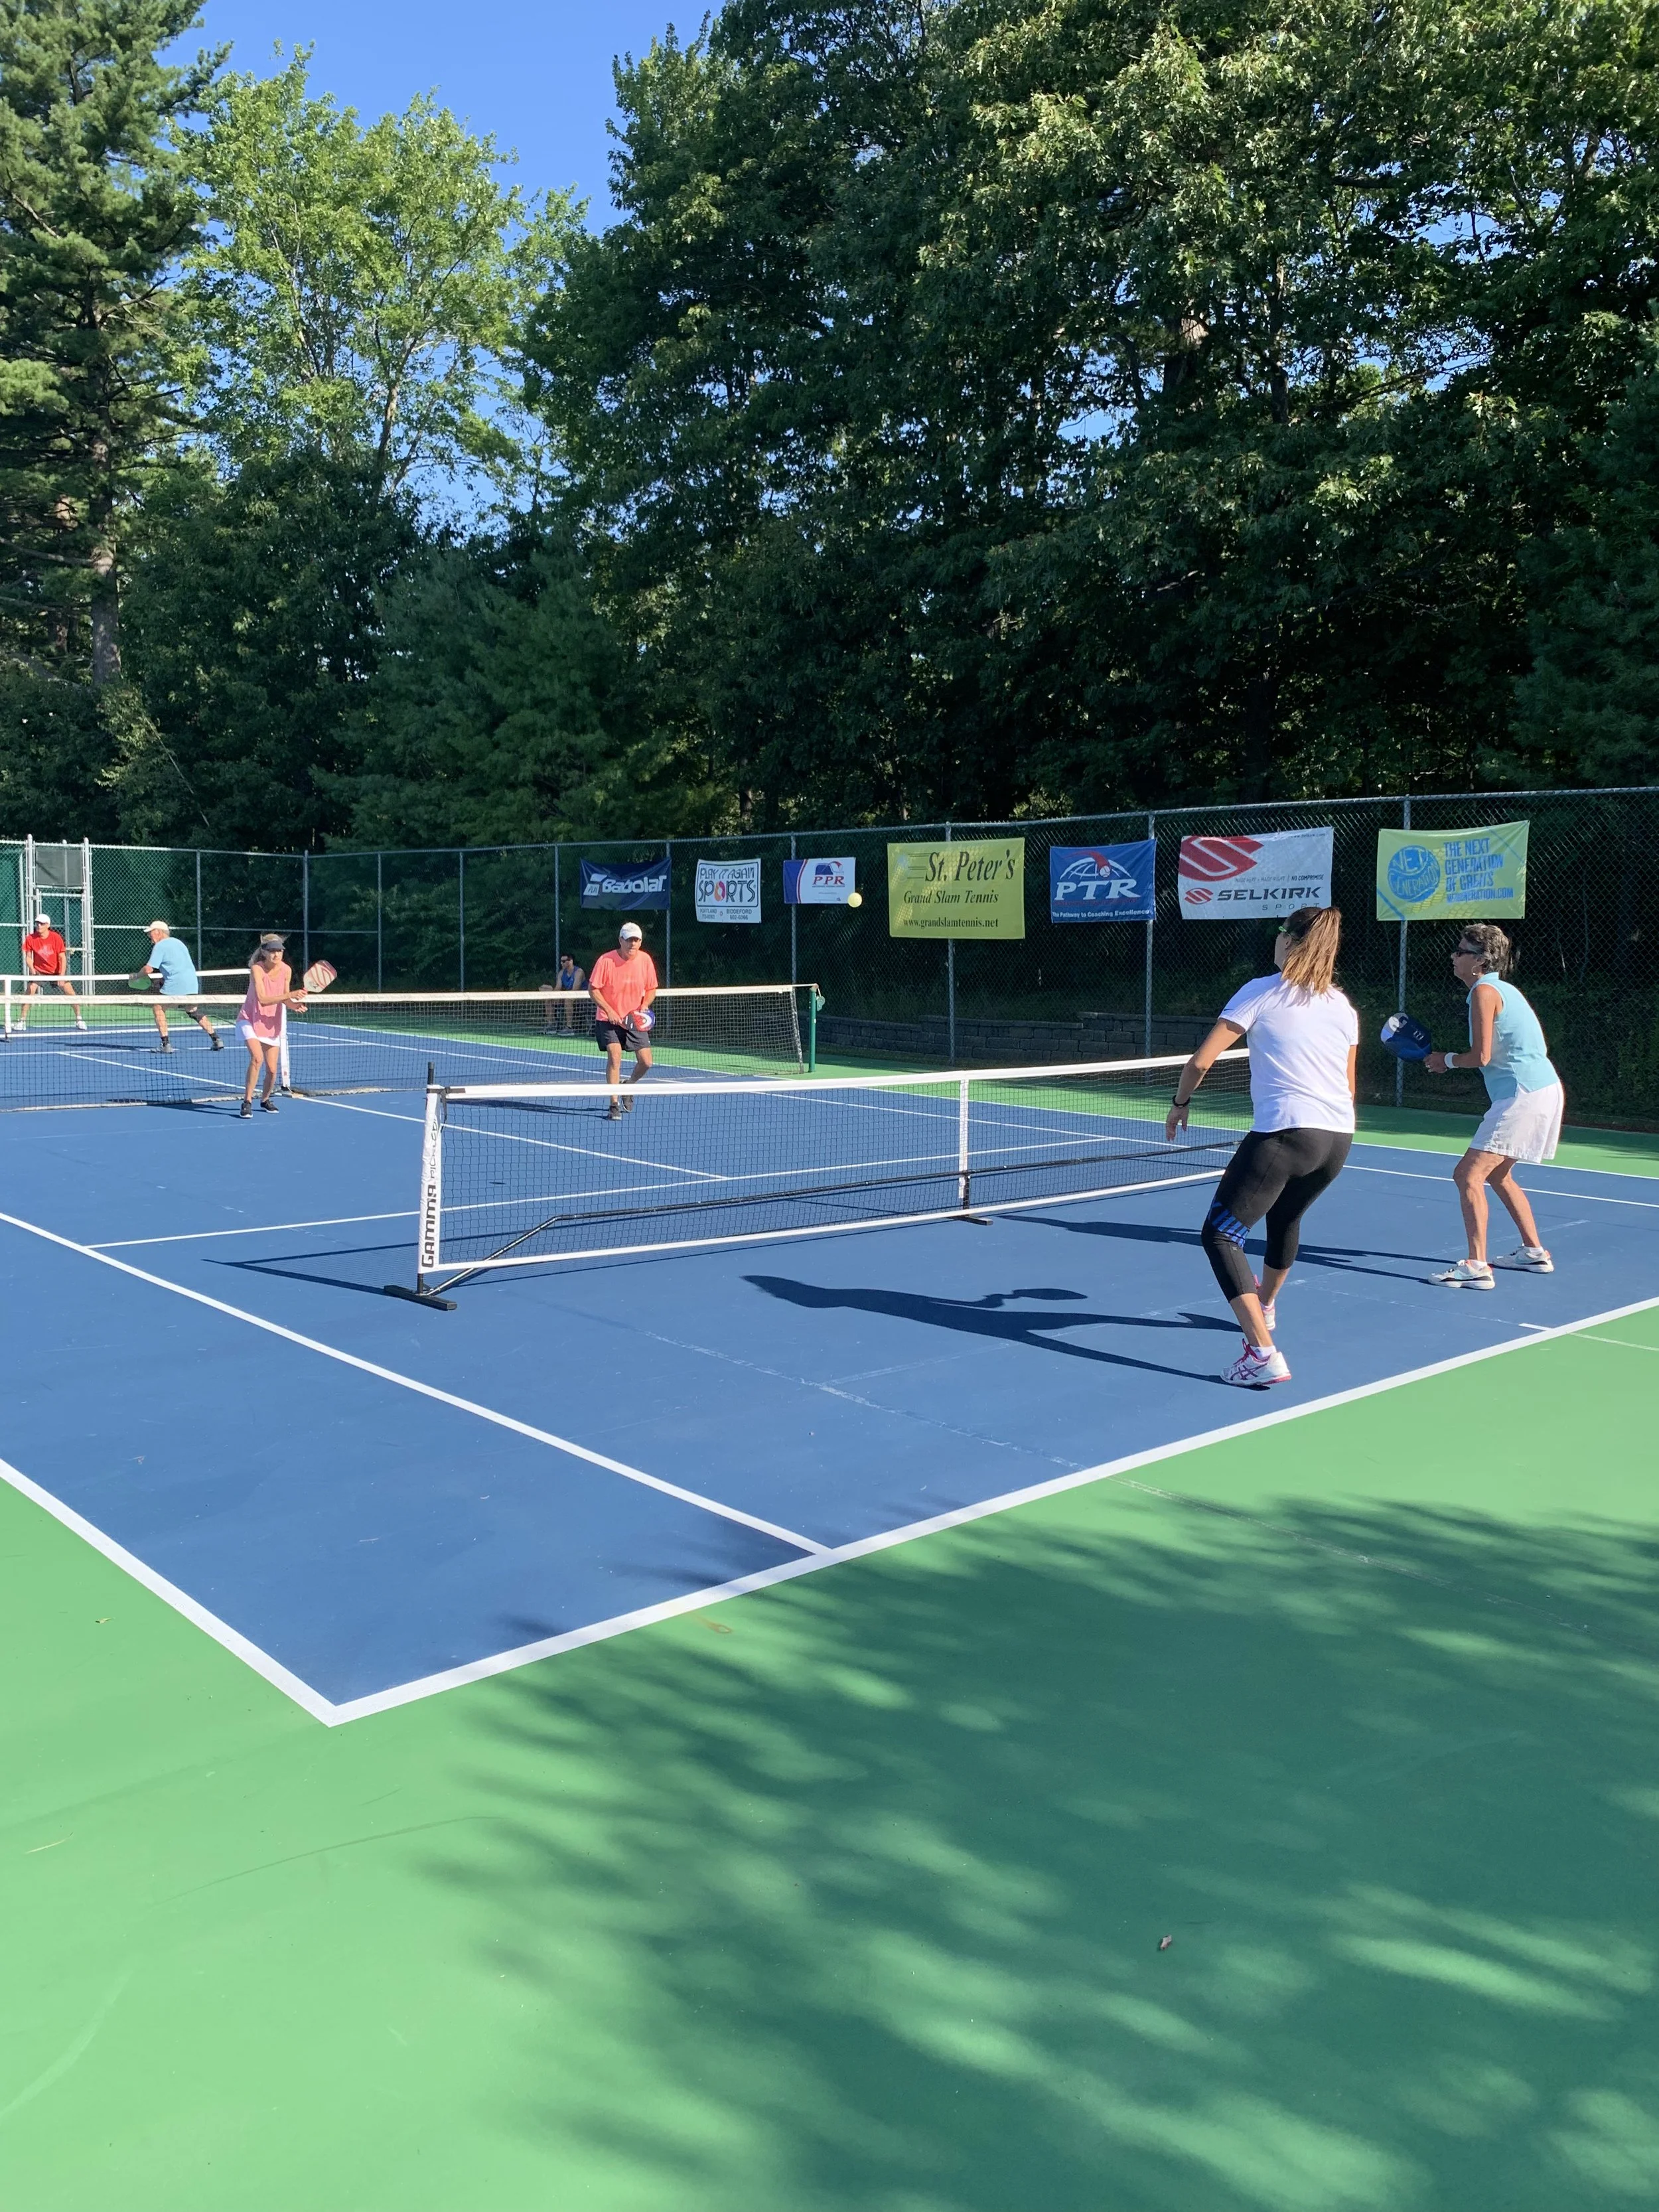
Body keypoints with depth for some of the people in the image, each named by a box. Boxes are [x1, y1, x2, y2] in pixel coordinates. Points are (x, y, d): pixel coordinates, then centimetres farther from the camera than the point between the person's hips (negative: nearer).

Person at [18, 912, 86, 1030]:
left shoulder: (56, 938, -16)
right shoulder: (30, 938, -12)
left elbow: (63, 958, -13)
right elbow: (28, 957, -4)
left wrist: (62, 976, -22)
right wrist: (32, 969, -23)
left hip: (57, 971, 0)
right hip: (39, 971, 0)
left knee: (69, 991, -9)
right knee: (30, 990, -18)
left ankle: (79, 1019, 5)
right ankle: (22, 1020, -9)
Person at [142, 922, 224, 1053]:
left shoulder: (160, 946, -5)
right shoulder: (177, 942, 21)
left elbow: (149, 969, -11)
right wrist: (163, 979, 21)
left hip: (175, 987, -8)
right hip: (192, 984, 8)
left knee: (158, 1008, 8)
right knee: (194, 1011, 22)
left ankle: (166, 1043, 1)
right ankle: (216, 1039, 15)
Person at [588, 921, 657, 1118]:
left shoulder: (645, 960, -5)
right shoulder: (606, 960, -15)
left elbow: (651, 989, 7)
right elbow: (593, 989, -10)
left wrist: (644, 1006, -12)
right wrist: (609, 1011, -20)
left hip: (635, 1019, 4)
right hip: (609, 1019, -4)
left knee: (646, 1062, -1)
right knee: (615, 1056, -21)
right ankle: (614, 1104, -12)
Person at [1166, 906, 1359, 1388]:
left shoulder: (1261, 991, -1)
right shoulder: (1342, 1005, 15)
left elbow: (1201, 1061, -4)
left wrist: (1180, 1102, 13)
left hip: (1284, 1133, -7)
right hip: (1338, 1139, 8)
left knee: (1220, 1235, -2)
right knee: (1286, 1216, 34)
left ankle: (1263, 1354, -16)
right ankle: (1265, 1307, 58)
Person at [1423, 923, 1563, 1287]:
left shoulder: (1484, 991, -12)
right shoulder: (1501, 988, 17)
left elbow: (1481, 1056, -16)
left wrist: (1447, 1060, 1)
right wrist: (1453, 1061, 11)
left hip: (1524, 1095, -11)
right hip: (1542, 1089, 11)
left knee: (1468, 1175, -13)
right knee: (1498, 1175, 24)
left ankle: (1476, 1267, -18)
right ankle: (1534, 1252, 30)